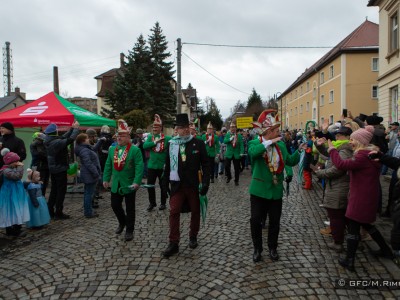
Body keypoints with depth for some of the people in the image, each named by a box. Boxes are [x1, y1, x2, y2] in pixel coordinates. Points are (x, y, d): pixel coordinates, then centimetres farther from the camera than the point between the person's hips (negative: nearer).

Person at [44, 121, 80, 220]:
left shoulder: (49, 141, 3)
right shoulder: (57, 142, -24)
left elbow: (63, 137, 11)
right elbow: (70, 139, -28)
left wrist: (72, 128, 9)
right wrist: (76, 128, -14)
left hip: (53, 169, 9)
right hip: (60, 169, -9)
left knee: (54, 190, 18)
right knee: (61, 191, 1)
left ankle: (50, 211, 25)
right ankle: (58, 213, 8)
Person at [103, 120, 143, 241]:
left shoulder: (135, 150, -11)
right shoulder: (112, 149, 7)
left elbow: (139, 167, -17)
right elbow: (108, 165, 11)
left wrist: (137, 182, -25)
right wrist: (106, 179, 5)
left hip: (129, 185, -5)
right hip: (116, 184, 5)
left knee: (129, 209, 6)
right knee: (115, 205, 14)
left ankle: (129, 230, 21)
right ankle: (122, 222, 40)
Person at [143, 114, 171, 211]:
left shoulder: (167, 138, -4)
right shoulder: (150, 137, 3)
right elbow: (145, 146, -15)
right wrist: (155, 142, -24)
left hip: (163, 166, -2)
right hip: (151, 166, 2)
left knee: (163, 186, 9)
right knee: (150, 185, 7)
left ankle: (163, 203, 25)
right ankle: (152, 203, 24)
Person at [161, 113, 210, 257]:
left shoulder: (198, 144, -5)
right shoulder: (171, 143, 1)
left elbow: (206, 164, -4)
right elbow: (168, 164, 7)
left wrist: (205, 183, -11)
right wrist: (165, 182, 7)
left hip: (194, 185, -1)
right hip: (177, 185, 1)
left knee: (195, 211, 12)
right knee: (174, 212, -1)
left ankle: (193, 237, 33)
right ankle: (174, 243, 8)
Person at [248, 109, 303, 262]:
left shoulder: (281, 145, 6)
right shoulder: (254, 143, -8)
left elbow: (290, 162, 10)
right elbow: (253, 152, -32)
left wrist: (299, 150, -3)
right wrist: (269, 142, -32)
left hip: (276, 189, 4)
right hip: (259, 189, -3)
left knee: (275, 221, 12)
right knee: (255, 220, 3)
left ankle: (273, 248, 32)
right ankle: (257, 249, 23)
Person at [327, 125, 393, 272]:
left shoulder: (364, 156, -22)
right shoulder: (371, 153, 11)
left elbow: (341, 164, -32)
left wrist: (332, 149, -21)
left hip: (361, 198, -10)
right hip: (369, 196, 10)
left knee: (353, 227, -1)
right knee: (365, 224, 25)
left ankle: (349, 261, 8)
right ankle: (385, 249, 38)